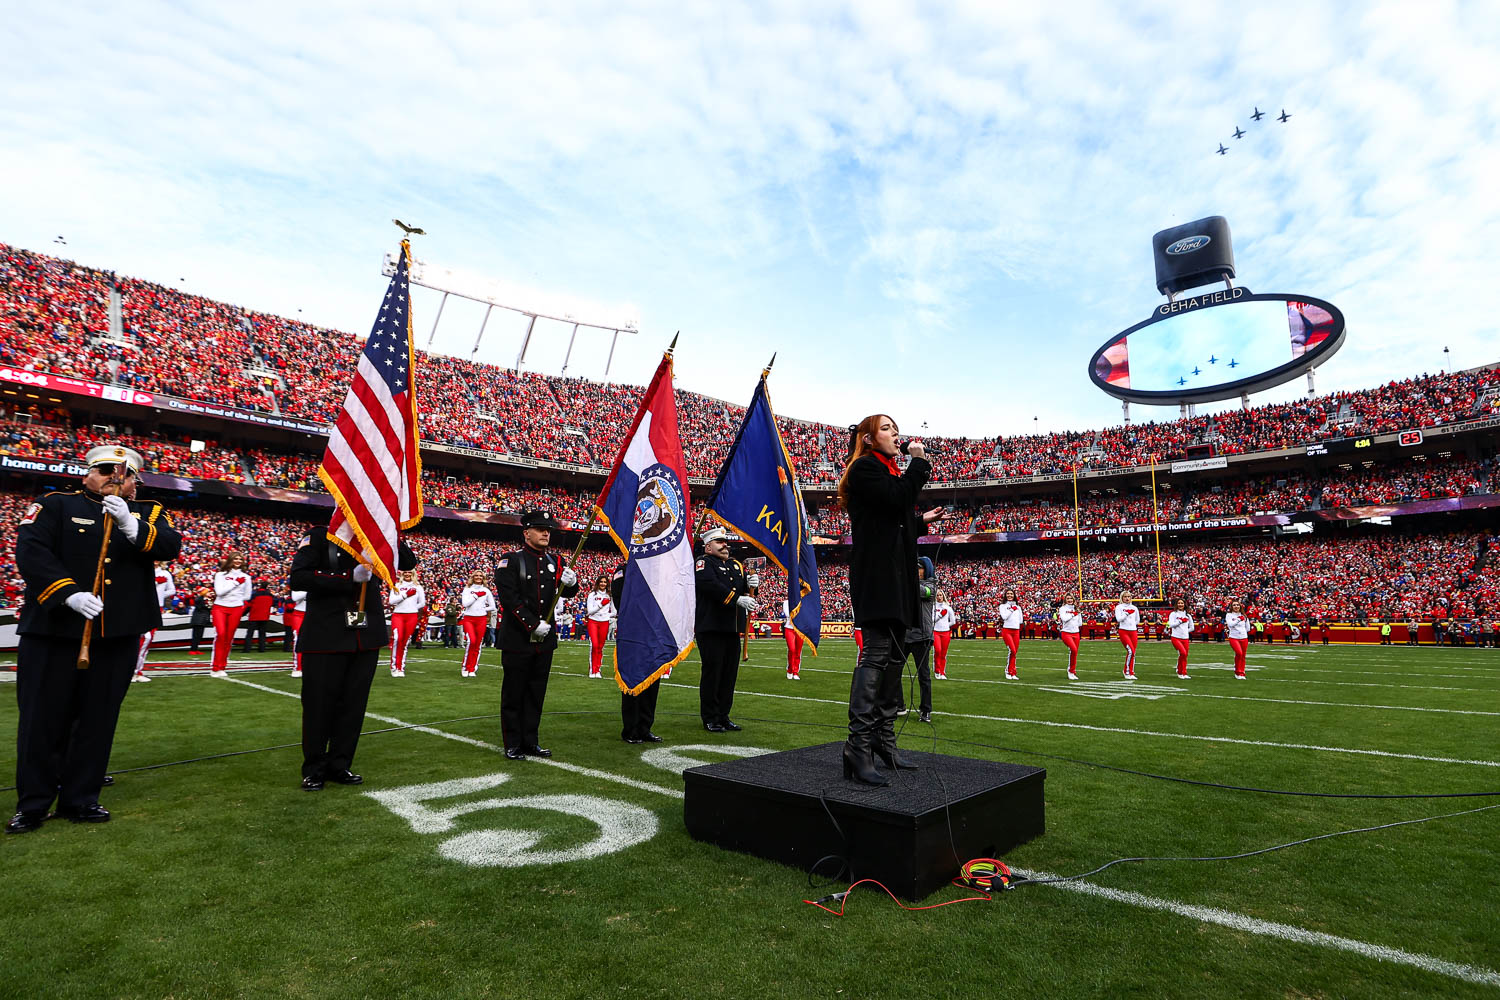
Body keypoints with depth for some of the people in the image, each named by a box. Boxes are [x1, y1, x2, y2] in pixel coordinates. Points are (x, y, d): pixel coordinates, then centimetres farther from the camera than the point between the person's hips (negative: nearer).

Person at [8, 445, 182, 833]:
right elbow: (31, 551, -9)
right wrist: (69, 593, -21)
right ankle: (32, 804, 21)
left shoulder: (148, 513, 10)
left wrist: (130, 524, -23)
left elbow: (170, 546, -7)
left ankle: (80, 799, 22)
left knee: (98, 720, 9)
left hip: (118, 636, 2)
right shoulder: (56, 505, 3)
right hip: (53, 631, -2)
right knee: (43, 719, 7)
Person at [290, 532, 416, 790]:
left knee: (354, 702, 8)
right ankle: (314, 769, 20)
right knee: (320, 701, 5)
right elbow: (298, 578, -14)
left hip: (366, 638, 4)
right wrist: (350, 577, -22)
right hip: (325, 638, -3)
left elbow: (408, 563, 5)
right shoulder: (319, 539, -2)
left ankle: (339, 766, 21)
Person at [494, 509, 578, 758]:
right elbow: (509, 598, -15)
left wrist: (571, 583, -12)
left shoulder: (554, 562, 8)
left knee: (536, 692, 12)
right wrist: (533, 625, -18)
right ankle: (513, 745, 14)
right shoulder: (510, 561, -8)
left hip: (545, 639, 6)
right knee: (514, 693, 4)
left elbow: (568, 593, 12)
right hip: (517, 639, -5)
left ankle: (531, 742, 21)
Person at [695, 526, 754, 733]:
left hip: (732, 629, 7)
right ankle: (710, 718, 9)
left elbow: (745, 590, 16)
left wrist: (751, 585, -8)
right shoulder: (703, 563, -3)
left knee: (730, 673, 10)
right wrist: (737, 599, -23)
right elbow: (711, 586, -20)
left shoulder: (736, 565, 19)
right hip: (710, 628, -7)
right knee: (712, 672, -2)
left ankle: (724, 716, 20)